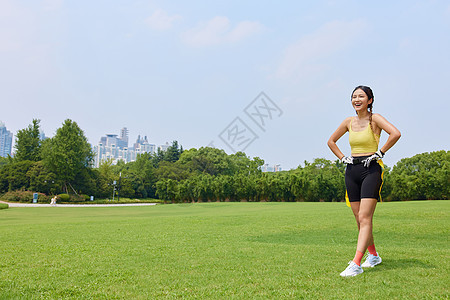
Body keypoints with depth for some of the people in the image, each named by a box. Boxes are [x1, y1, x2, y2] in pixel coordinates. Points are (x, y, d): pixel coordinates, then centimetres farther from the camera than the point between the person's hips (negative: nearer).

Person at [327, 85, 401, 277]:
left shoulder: (374, 119, -4)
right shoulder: (349, 122, 11)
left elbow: (395, 133, -20)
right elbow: (331, 141, 22)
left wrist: (379, 153, -14)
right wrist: (342, 158, 11)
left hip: (371, 169, -6)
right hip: (352, 171, 6)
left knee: (365, 218, -13)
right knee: (359, 219, 9)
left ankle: (356, 264, -17)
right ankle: (373, 255, 27)